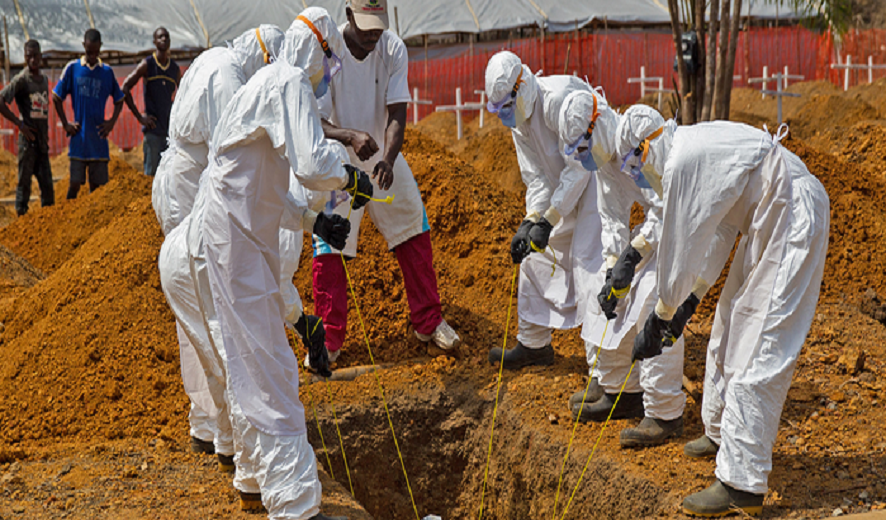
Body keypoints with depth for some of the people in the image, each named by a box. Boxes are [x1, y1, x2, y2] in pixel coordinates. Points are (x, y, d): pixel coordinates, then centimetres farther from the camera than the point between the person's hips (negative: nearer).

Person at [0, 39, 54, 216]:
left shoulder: (44, 79, 13)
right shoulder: (21, 80, -8)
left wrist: (46, 132, 15)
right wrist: (19, 124, -14)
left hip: (42, 141, 6)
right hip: (28, 140, -6)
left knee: (47, 184, 8)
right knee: (24, 183, -2)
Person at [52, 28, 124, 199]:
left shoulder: (107, 71, 7)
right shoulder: (72, 68, 2)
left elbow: (119, 100, 18)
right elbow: (56, 97, 8)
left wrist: (111, 122, 4)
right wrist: (65, 124, 1)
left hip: (99, 136, 2)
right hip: (78, 136, -2)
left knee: (97, 184, 4)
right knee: (75, 182, -4)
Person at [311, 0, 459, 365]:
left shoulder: (394, 50, -13)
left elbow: (397, 113, -18)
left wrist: (388, 159, -36)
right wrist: (350, 136, -45)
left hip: (383, 156, 3)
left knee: (414, 233, 6)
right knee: (327, 244, -4)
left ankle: (428, 321, 22)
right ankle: (329, 340, 8)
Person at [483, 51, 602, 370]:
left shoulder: (557, 99, -26)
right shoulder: (518, 120, 1)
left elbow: (579, 167, -27)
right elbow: (536, 177, -1)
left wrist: (548, 221, -27)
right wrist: (530, 220, -17)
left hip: (600, 179, -9)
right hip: (566, 190, 9)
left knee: (588, 262, -17)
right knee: (536, 257, 10)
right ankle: (534, 344, 24)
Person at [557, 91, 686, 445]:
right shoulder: (603, 156, 1)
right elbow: (612, 219, 7)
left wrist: (633, 256, -28)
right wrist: (612, 269, -2)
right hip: (654, 226, 9)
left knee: (654, 308, -19)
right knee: (610, 297, 8)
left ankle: (665, 414, -10)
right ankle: (618, 389, 21)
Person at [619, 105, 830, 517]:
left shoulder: (683, 163, -20)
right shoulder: (695, 146, 11)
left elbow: (681, 248, -16)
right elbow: (719, 231, 18)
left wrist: (660, 319, -5)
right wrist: (690, 301, 20)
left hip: (793, 229, -11)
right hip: (768, 225, 11)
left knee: (758, 351, -11)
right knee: (729, 331, 22)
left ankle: (742, 484, -8)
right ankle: (722, 433, 40)